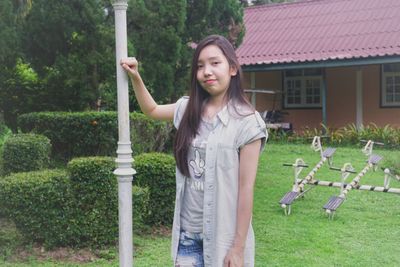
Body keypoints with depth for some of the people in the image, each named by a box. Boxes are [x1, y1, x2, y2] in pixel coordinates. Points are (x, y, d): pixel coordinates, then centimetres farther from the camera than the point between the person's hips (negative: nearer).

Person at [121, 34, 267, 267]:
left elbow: (246, 188, -13)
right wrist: (135, 77, 10)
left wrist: (238, 248, -13)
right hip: (188, 231, 5)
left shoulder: (245, 121, -12)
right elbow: (152, 110, 25)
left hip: (223, 234, -4)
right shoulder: (189, 109, 4)